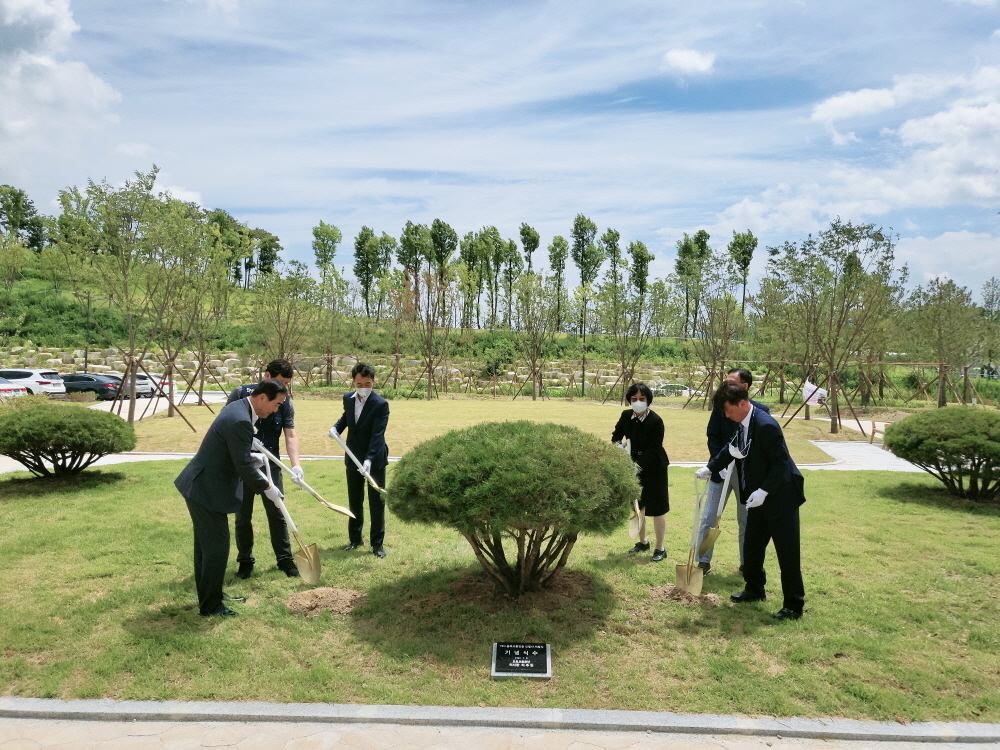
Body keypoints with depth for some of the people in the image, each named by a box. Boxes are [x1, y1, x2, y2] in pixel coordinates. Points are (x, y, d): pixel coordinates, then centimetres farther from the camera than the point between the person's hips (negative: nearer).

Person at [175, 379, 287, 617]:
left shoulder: (237, 407, 5)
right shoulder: (240, 421, -27)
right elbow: (243, 467, -22)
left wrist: (253, 459, 11)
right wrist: (267, 487, -10)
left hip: (202, 486, 11)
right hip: (207, 490, -11)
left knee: (207, 544, 20)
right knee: (217, 546, 0)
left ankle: (208, 595, 34)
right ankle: (210, 605, 14)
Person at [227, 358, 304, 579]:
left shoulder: (285, 403, -3)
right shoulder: (240, 393, -7)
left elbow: (290, 436, -9)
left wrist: (296, 465, -23)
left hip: (270, 464, 1)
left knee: (277, 513, 5)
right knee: (243, 515, 9)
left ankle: (285, 559, 17)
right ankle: (245, 561, 24)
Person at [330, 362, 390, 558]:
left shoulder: (380, 404, -17)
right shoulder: (348, 399, 1)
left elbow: (377, 435, -23)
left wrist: (369, 459, -33)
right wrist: (336, 427, -1)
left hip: (374, 460, -5)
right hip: (353, 458, 5)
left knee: (376, 502, 3)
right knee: (354, 501, 16)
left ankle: (377, 543, 13)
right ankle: (355, 539, 30)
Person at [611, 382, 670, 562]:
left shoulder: (655, 421, -22)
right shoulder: (626, 416, -5)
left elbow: (653, 449, -24)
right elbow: (617, 435, 10)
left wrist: (639, 465, -34)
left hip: (654, 468, -6)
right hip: (634, 467, 6)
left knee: (657, 508, 1)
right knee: (637, 506, 16)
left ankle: (660, 548, 15)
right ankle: (643, 542, 35)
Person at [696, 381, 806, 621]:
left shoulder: (766, 425, -26)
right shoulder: (742, 424, 2)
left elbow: (781, 462, -26)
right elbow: (731, 449, 19)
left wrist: (764, 491, -30)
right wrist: (710, 468, 19)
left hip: (780, 497, -9)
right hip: (758, 497, 9)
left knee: (787, 551, 0)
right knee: (752, 546, 19)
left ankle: (794, 604, 12)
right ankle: (754, 589, 36)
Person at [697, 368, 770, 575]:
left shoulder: (761, 411, -6)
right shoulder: (720, 407, -2)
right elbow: (712, 437, -2)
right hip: (721, 471, 1)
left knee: (747, 522, 12)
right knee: (708, 519, 1)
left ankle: (747, 564, 27)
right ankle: (703, 562, 12)